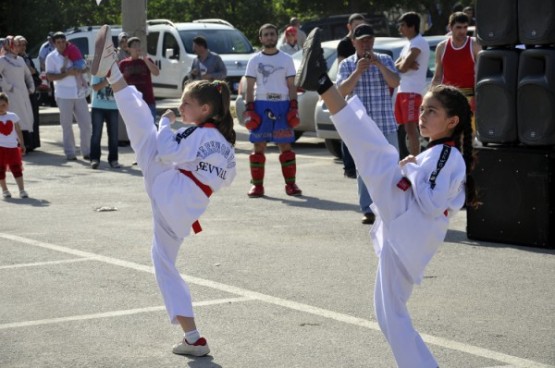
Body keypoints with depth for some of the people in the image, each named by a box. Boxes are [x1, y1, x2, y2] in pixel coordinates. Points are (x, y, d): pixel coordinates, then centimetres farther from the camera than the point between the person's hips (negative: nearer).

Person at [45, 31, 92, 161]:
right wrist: (67, 74, -17)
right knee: (67, 125, 1)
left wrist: (79, 71, -6)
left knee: (86, 123, 2)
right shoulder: (52, 57, 1)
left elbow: (85, 68, 17)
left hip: (79, 93, 4)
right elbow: (50, 76, -7)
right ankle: (69, 153, 8)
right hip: (64, 95, -4)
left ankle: (86, 151, 12)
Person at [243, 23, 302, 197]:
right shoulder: (255, 60, 9)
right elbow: (249, 87, 7)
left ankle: (291, 184, 4)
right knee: (259, 146, 0)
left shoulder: (286, 59, 10)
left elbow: (291, 85, 9)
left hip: (282, 105, 0)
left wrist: (294, 107, -2)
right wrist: (249, 109, -3)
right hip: (260, 104, 0)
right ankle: (257, 185, 4)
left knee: (285, 146, 0)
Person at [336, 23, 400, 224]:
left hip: (386, 124, 0)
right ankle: (368, 210, 6)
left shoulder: (385, 60, 6)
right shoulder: (346, 65, 5)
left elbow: (395, 83, -7)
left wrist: (379, 65, -20)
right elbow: (342, 91, -7)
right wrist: (358, 71, -19)